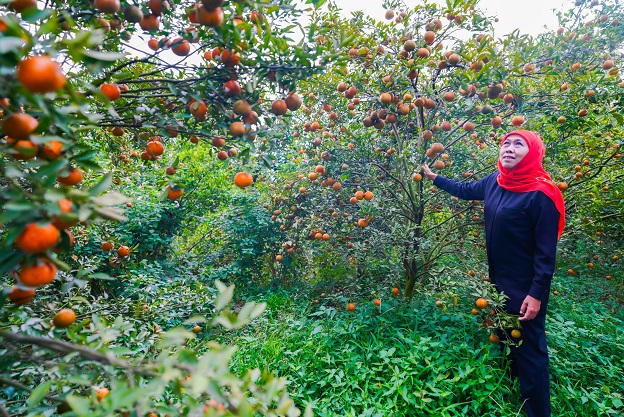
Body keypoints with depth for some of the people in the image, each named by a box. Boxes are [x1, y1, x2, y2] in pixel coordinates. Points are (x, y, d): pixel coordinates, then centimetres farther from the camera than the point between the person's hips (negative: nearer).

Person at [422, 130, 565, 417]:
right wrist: (433, 177, 25)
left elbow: (546, 251, -18)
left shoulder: (541, 194, -19)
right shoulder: (494, 182, 1)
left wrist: (537, 293, -20)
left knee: (529, 351, 5)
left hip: (527, 287, -8)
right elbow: (465, 190, 22)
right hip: (499, 281, 8)